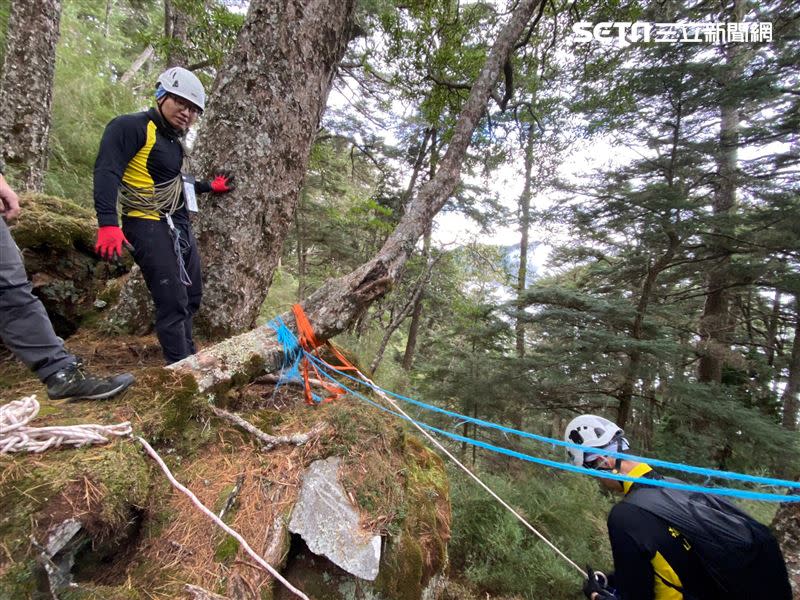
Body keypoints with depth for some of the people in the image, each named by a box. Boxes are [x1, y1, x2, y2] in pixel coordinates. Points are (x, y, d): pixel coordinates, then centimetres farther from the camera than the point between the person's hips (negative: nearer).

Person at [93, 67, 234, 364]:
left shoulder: (173, 139, 16)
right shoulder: (131, 127, -10)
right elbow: (106, 171, -20)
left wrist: (209, 186, 30)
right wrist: (108, 222, -31)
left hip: (180, 226, 9)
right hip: (150, 227, -9)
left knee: (191, 297, 16)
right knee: (173, 303, -12)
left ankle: (189, 358, 32)